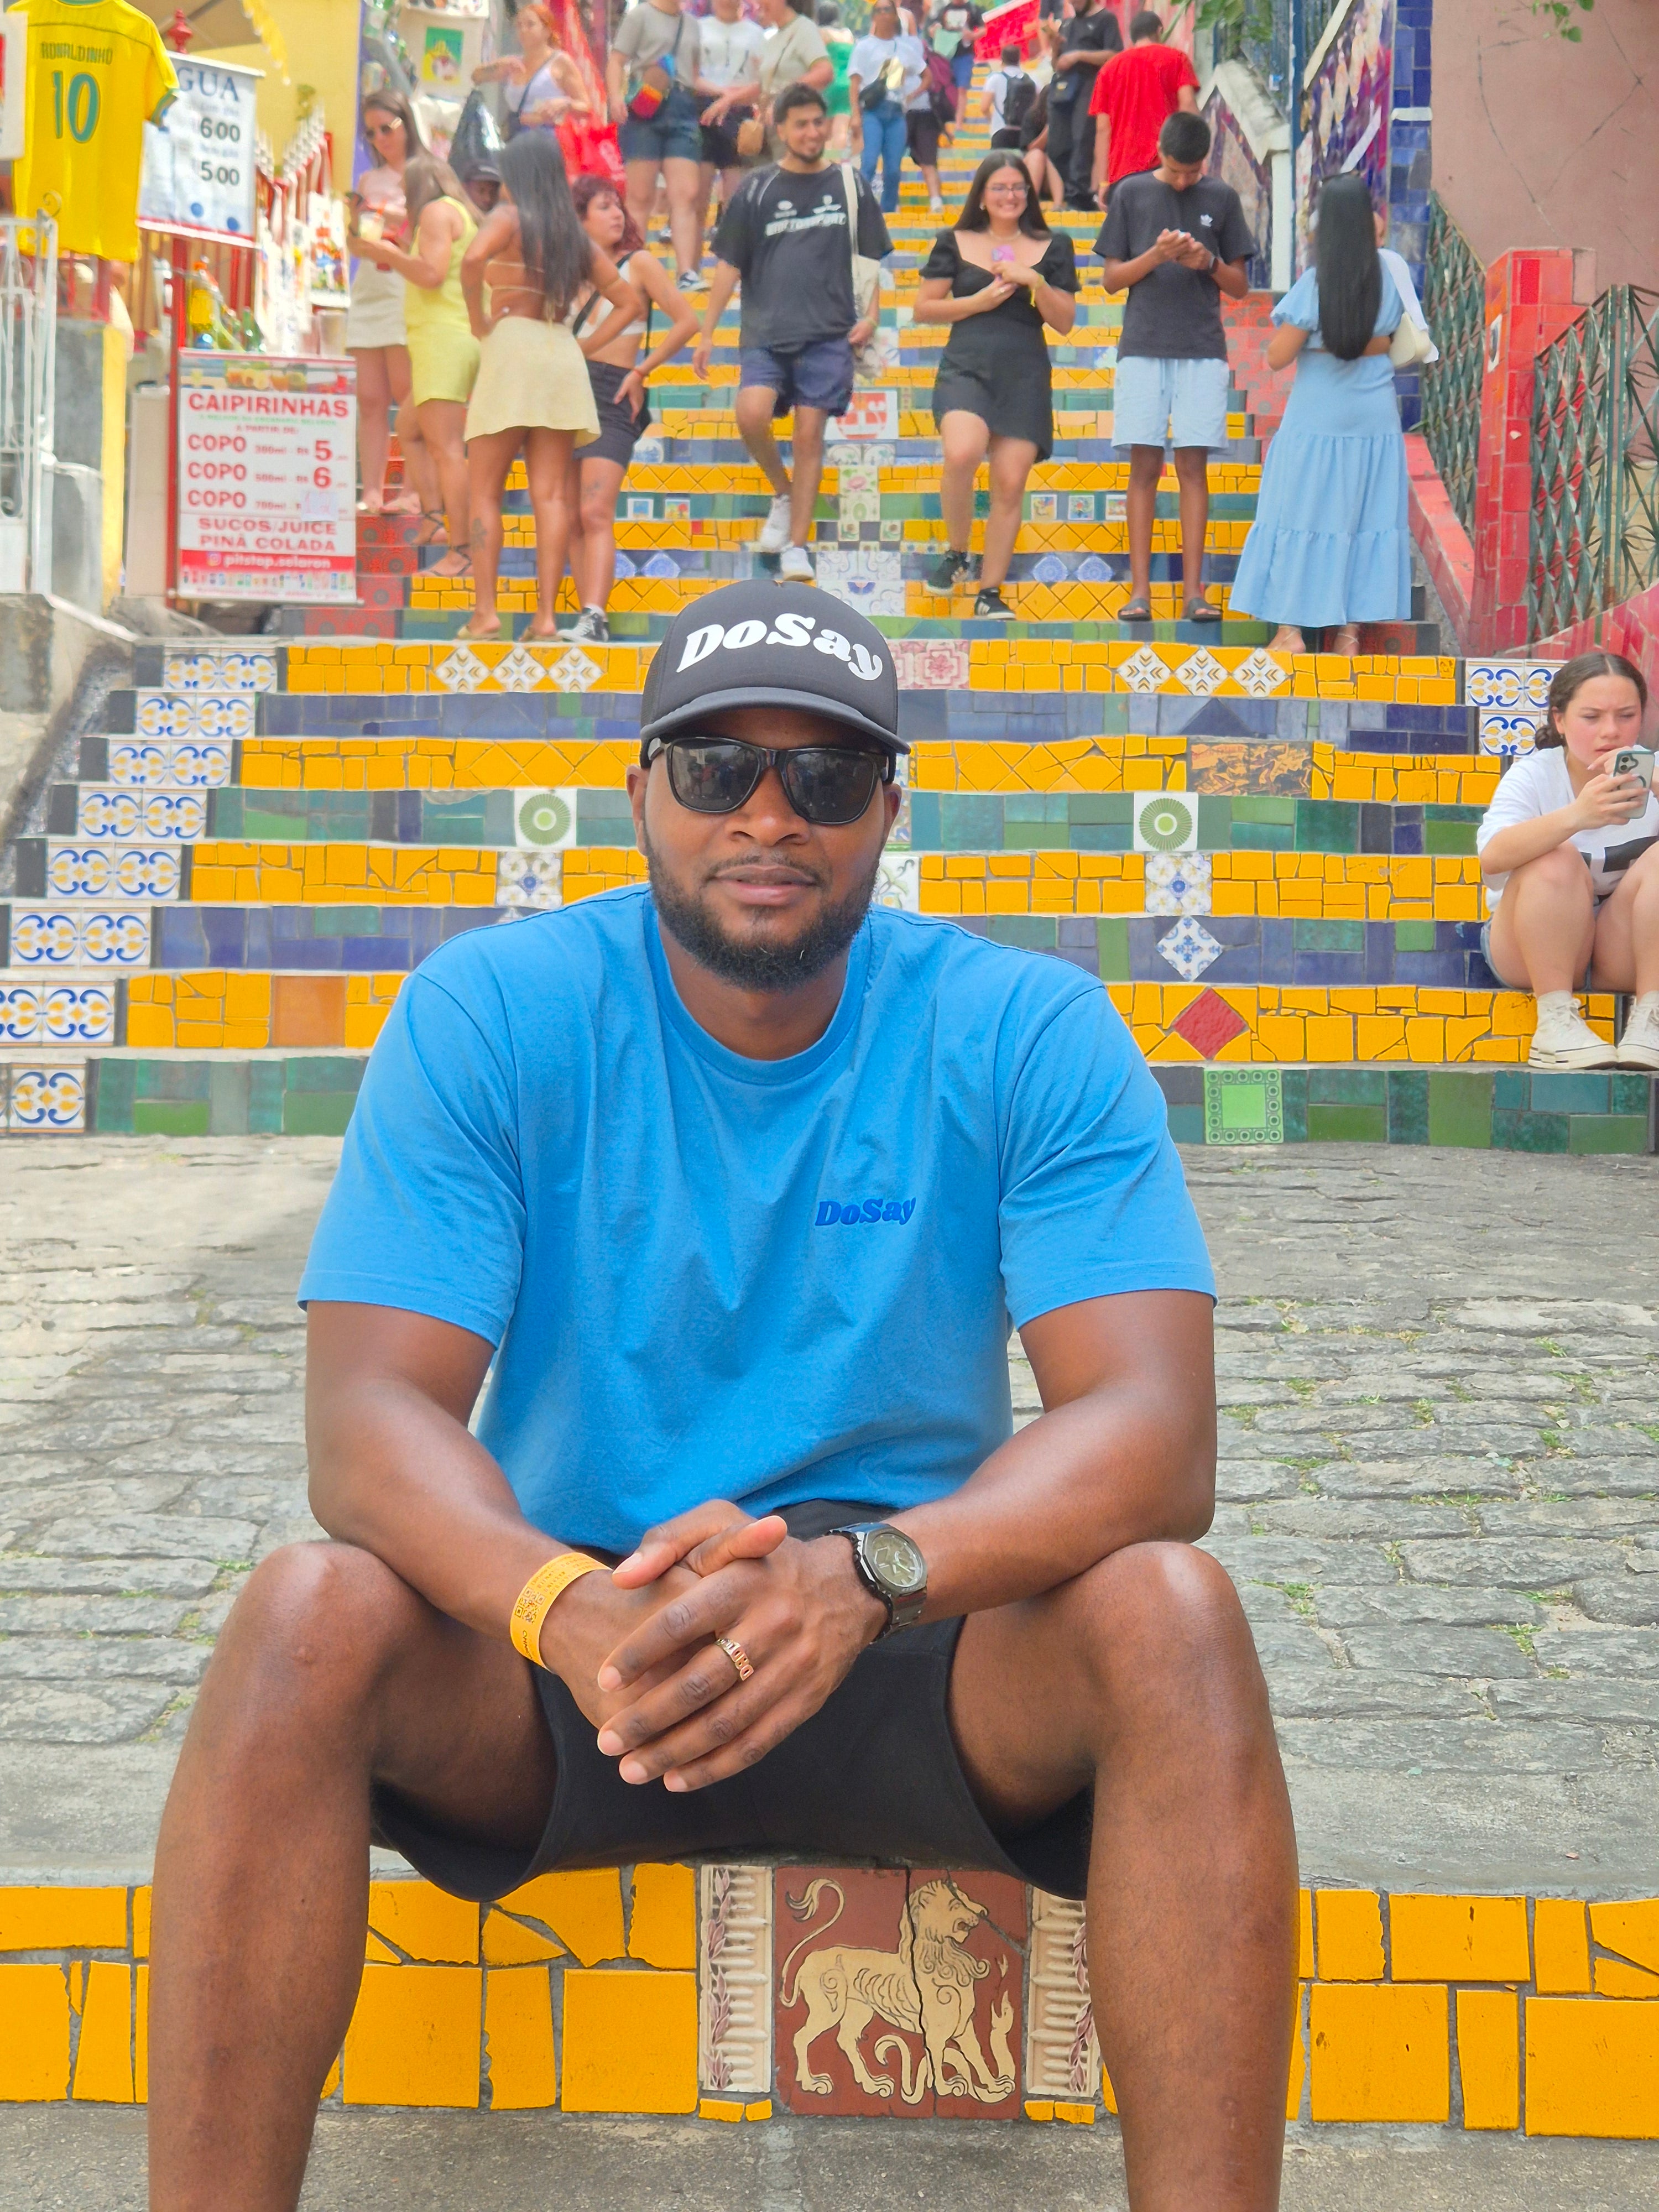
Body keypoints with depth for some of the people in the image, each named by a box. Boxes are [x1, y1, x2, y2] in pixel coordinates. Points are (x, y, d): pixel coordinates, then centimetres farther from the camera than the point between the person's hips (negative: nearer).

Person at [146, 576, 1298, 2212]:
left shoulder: (1028, 1032, -6)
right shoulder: (488, 1013, -6)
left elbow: (1155, 1429, -17)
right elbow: (370, 1418, -14)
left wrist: (864, 1575, -36)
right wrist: (568, 1611, -37)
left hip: (928, 1654, 0)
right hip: (563, 1647, 1)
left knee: (1166, 1610, -29)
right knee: (310, 1613, -28)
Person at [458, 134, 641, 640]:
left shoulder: (510, 217, 0)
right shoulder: (576, 235, 16)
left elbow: (473, 259, -21)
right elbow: (629, 302, 21)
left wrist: (479, 321, -8)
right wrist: (587, 347, 15)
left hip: (512, 344, -5)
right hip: (562, 355, 5)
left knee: (484, 493, 1)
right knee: (551, 495, 2)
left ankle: (485, 611, -6)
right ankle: (545, 614, -4)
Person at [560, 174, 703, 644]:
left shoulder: (638, 263, 3)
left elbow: (687, 321, -1)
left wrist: (641, 371, -4)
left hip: (612, 397, -5)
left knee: (595, 513, -18)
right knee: (573, 518, 1)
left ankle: (593, 618, -27)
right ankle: (588, 619, 4)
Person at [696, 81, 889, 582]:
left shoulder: (849, 185, 9)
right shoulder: (758, 189, 6)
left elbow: (872, 256, 13)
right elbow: (729, 264, 7)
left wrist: (870, 317, -2)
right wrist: (706, 334, 2)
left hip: (828, 335, 0)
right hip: (765, 333, 0)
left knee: (809, 434, -4)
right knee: (752, 414, -21)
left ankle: (797, 545, 4)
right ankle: (783, 494, 8)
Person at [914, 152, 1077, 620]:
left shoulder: (1052, 248, 12)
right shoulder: (955, 244, 10)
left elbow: (1065, 322, 10)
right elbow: (924, 309, 8)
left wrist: (1035, 283, -6)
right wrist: (979, 301, -4)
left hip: (1025, 375, 2)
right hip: (966, 366, -2)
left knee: (1010, 484, -3)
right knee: (962, 454, -28)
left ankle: (990, 593, 8)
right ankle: (956, 554, -3)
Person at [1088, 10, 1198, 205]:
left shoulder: (1110, 67, 16)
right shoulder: (1176, 59, 10)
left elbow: (1103, 129, 8)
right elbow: (1187, 104, -4)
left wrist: (1103, 182, 4)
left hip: (1123, 172, 2)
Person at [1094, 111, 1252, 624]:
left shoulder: (1221, 198, 7)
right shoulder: (1132, 193, 6)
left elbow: (1240, 286, 10)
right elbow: (1111, 278, 5)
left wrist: (1209, 262, -10)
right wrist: (1156, 256, -11)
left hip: (1202, 350, 0)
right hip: (1143, 346, 0)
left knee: (1194, 465, -2)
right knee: (1145, 465, -2)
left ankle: (1194, 589, -1)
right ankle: (1140, 588, -1)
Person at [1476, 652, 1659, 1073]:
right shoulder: (1533, 776, -9)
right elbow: (1492, 857, -31)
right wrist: (1576, 816, -47)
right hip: (1532, 953, -2)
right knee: (1557, 860, -29)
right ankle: (1556, 1022, -28)